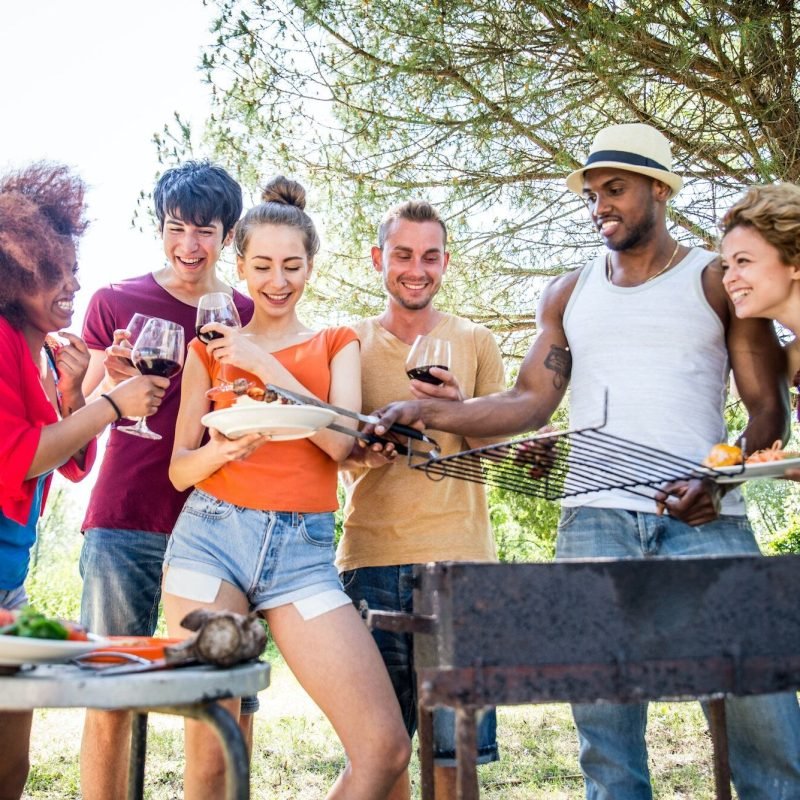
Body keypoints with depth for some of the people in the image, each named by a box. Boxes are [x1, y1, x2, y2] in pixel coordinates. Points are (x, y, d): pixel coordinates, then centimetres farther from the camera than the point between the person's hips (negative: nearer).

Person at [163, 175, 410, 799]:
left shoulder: (337, 344, 16)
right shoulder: (212, 347, 15)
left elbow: (341, 441, -3)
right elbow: (179, 469, 11)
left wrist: (265, 365, -8)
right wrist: (220, 450, -11)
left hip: (304, 550, 0)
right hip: (213, 535, 0)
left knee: (386, 747, -11)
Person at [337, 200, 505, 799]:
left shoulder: (476, 343, 11)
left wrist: (459, 408, -12)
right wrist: (362, 452, -11)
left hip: (458, 553, -1)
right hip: (370, 554, 1)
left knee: (453, 748, -3)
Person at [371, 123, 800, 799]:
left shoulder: (718, 281, 8)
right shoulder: (569, 295, 17)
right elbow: (531, 402, 10)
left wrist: (721, 482, -14)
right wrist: (429, 412, -4)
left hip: (704, 522, -2)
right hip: (594, 523, 3)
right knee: (604, 730, 3)